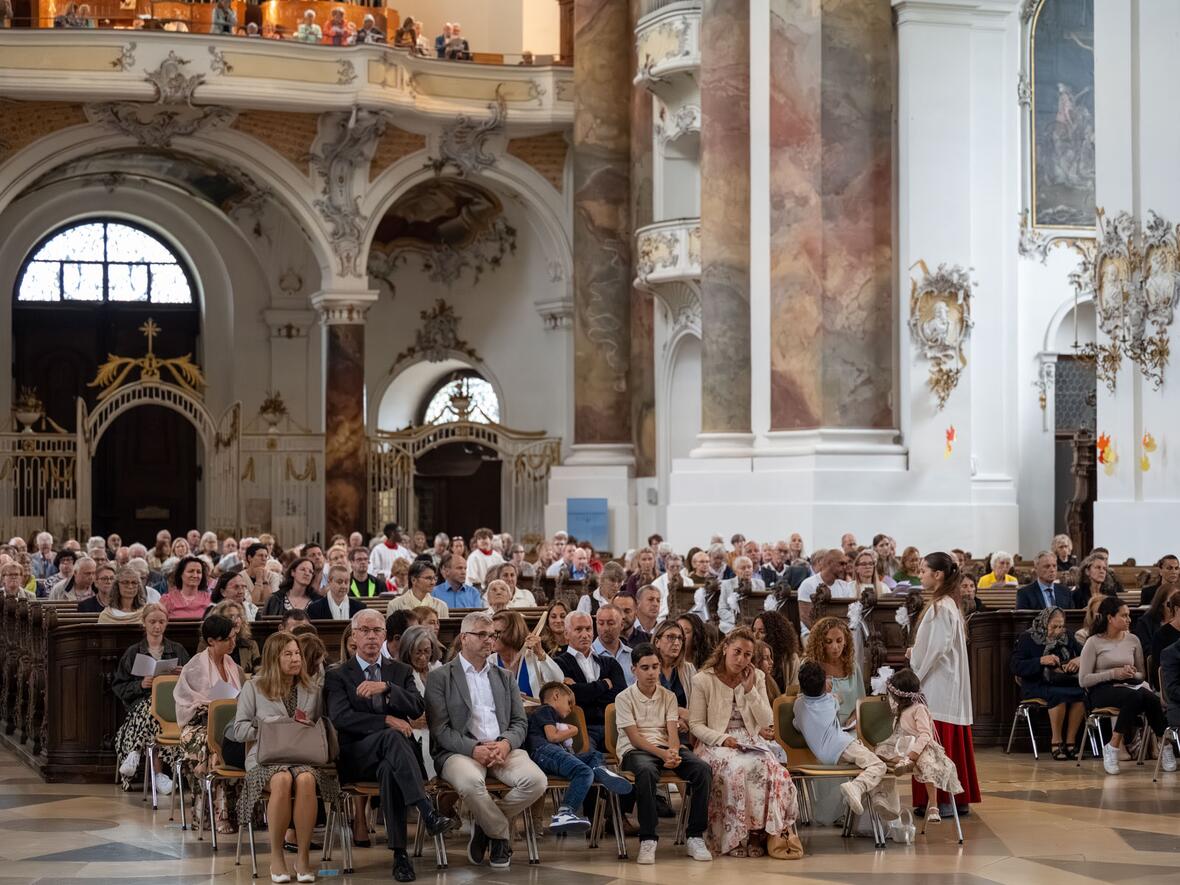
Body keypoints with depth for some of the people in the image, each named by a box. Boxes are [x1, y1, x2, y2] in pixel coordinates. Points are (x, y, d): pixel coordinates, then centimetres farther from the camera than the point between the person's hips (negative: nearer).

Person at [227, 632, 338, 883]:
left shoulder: (312, 690, 21)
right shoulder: (253, 688, 12)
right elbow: (239, 729, 6)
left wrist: (309, 728, -2)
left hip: (305, 757, 2)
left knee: (306, 780, -37)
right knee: (282, 780, -39)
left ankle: (303, 855, -27)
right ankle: (276, 855, -23)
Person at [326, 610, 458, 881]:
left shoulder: (400, 671, 20)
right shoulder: (337, 675, 11)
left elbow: (417, 708, 1)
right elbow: (341, 717, -8)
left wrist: (386, 687, -15)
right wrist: (387, 721, -18)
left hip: (389, 756, 2)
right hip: (355, 756, -2)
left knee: (389, 770, -37)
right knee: (391, 736, -36)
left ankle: (400, 854, -41)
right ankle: (428, 813, -49)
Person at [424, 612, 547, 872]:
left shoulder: (504, 677, 22)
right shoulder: (440, 677, 6)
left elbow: (520, 722, 15)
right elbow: (440, 729, -3)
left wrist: (506, 744, -9)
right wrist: (474, 749, -18)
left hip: (503, 749, 4)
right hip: (460, 751, -4)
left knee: (536, 780, -26)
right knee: (471, 782, -39)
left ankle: (486, 824, -2)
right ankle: (501, 835, -10)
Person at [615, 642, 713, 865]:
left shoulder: (668, 696, 15)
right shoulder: (624, 698, 2)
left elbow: (673, 732, 2)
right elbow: (634, 737, -9)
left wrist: (674, 753, -22)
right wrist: (662, 754, -24)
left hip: (667, 748, 4)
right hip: (635, 750, -4)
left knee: (702, 769, -25)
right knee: (647, 771, -41)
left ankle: (695, 837, -22)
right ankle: (648, 839, -36)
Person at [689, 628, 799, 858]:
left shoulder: (757, 678, 11)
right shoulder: (703, 680, 1)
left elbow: (766, 723, 4)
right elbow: (695, 725, -1)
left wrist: (750, 689, -6)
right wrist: (723, 739, -17)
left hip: (751, 743, 3)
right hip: (716, 744, -3)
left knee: (769, 768, -32)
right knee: (739, 768, -36)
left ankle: (768, 833, -25)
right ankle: (735, 838, -28)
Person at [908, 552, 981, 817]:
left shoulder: (940, 608, -15)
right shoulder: (946, 604, 15)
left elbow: (938, 649, -20)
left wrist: (917, 676, -12)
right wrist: (916, 651, 9)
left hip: (938, 686, -10)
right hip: (945, 685, 10)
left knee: (938, 743, -7)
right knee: (952, 743, 11)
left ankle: (941, 801, -5)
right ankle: (960, 798, 15)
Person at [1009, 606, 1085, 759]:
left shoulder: (1066, 636, 14)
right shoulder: (1028, 638, 1)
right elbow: (1014, 666, -8)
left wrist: (1079, 660, -11)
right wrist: (1041, 661, -20)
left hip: (1064, 682, 4)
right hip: (1036, 685, -4)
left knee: (1081, 693, -29)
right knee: (1058, 695, -36)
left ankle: (1070, 742, -21)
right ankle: (1056, 741, -24)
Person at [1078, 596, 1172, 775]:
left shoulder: (1133, 640, 13)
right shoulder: (1094, 643, -1)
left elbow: (1142, 674, 20)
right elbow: (1083, 680, -6)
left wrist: (1132, 674, -5)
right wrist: (1113, 673, -15)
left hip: (1129, 686, 4)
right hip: (1101, 691, -4)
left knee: (1151, 698, -32)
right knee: (1134, 696, -37)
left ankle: (1165, 745, -19)